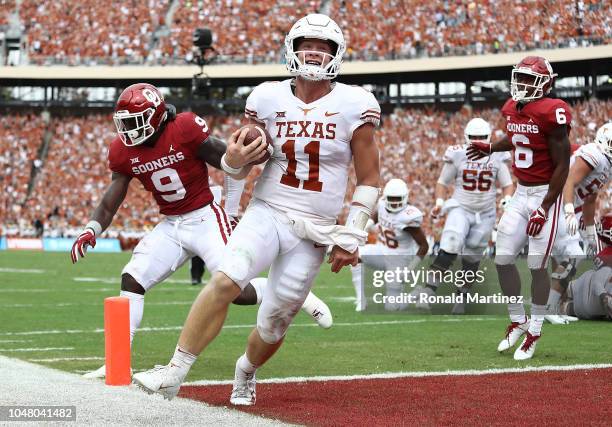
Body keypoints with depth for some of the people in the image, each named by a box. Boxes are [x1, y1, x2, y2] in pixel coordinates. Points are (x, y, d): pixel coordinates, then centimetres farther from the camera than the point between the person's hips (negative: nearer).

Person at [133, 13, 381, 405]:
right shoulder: (268, 99, 1)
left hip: (314, 232, 0)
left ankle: (245, 373, 37)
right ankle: (174, 375, -24)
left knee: (274, 324, 4)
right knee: (226, 279, -26)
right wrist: (235, 160, -13)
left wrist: (352, 237, -6)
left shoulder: (353, 105, -5)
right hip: (266, 212, 1)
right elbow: (241, 169, 12)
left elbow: (370, 180, 0)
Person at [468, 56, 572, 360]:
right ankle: (518, 321, 22)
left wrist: (544, 208, -20)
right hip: (521, 193, 7)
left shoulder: (551, 113, -19)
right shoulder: (512, 109, 4)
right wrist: (490, 148, 18)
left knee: (537, 265, -4)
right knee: (503, 259, 4)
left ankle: (534, 332, 9)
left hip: (545, 194, -7)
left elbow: (562, 165, -17)